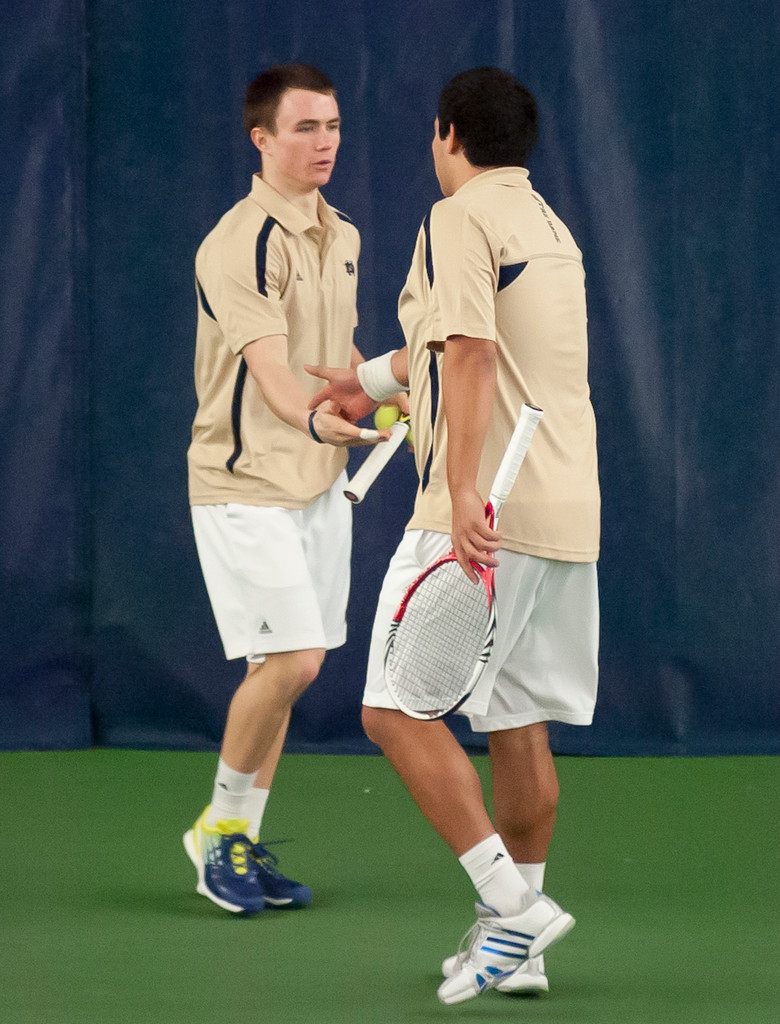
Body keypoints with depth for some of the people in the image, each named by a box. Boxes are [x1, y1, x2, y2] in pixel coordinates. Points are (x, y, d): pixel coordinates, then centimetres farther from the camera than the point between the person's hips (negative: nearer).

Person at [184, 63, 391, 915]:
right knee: (290, 661, -14)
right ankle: (220, 826, 5)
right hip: (245, 484, -8)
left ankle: (241, 842, 19)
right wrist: (315, 418, -48)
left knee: (284, 669, 8)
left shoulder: (341, 239, 11)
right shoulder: (240, 245, -16)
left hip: (318, 483, 8)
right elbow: (268, 361, -29)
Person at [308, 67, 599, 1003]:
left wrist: (464, 490, -29)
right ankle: (515, 946, 15)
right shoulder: (549, 227, 20)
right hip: (567, 515, 9)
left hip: (486, 513, -9)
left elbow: (471, 355, -21)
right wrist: (373, 381, 48)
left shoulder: (460, 219, -8)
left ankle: (511, 902, -14)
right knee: (518, 726, 12)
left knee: (398, 711, -6)